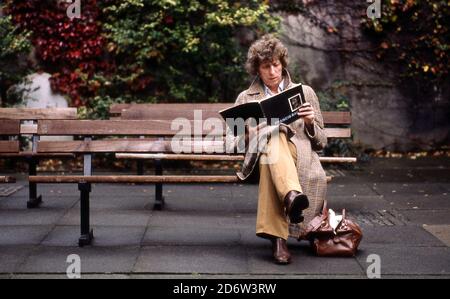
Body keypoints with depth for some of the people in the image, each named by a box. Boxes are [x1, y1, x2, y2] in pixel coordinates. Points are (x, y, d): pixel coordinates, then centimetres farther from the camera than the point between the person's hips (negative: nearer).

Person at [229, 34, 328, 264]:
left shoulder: (304, 92, 18)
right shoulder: (246, 98, 19)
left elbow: (320, 142, 17)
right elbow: (236, 143, 17)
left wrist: (310, 122, -4)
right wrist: (250, 135, -6)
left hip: (300, 157, 0)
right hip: (262, 156, 0)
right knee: (274, 138, -37)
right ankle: (292, 195, -67)